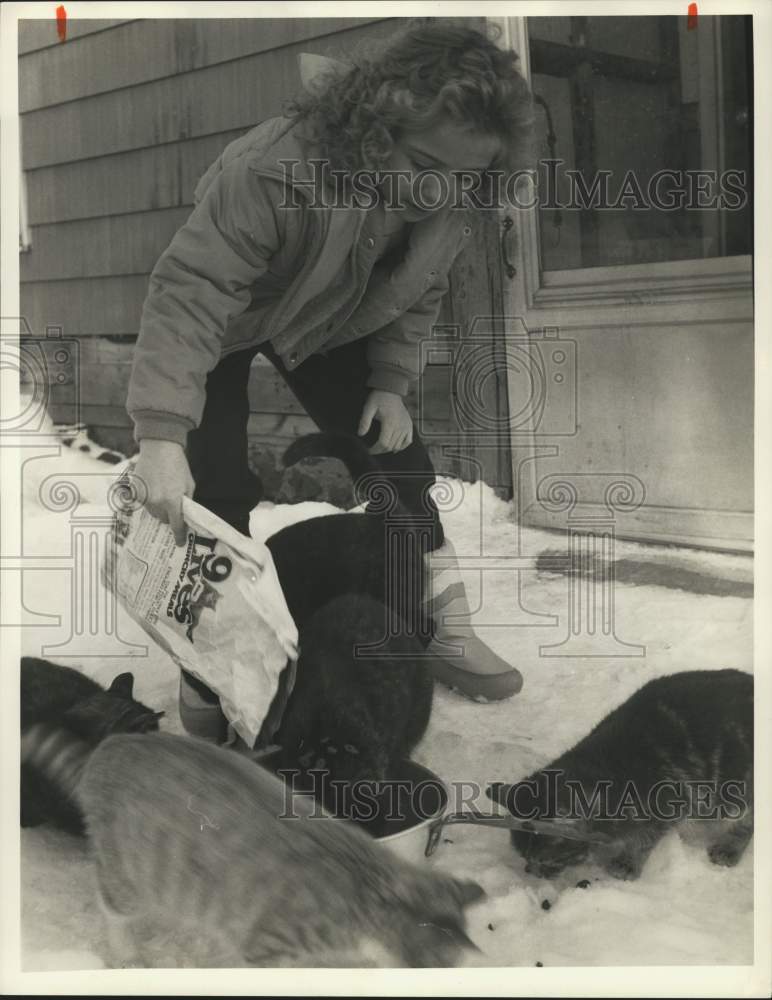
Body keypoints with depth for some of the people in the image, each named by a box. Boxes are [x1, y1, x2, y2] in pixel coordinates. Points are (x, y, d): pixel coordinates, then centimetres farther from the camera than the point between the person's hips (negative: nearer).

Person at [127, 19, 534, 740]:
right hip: (223, 323, -5)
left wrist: (391, 382, -15)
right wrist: (162, 433, -53)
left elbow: (417, 297, -2)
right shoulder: (275, 169, -43)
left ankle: (445, 629, 10)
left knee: (395, 457, -2)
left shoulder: (451, 204, -21)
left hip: (326, 327, 5)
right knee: (220, 491, -14)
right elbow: (190, 290, -46)